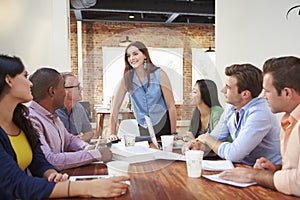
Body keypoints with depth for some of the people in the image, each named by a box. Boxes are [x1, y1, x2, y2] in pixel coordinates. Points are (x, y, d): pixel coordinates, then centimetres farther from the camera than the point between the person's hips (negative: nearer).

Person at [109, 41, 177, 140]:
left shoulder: (159, 74, -10)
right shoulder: (127, 78, -6)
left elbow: (171, 106, -9)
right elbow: (115, 106, -6)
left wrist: (173, 133, -12)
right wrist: (113, 133, -9)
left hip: (163, 126, -1)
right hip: (143, 129, 2)